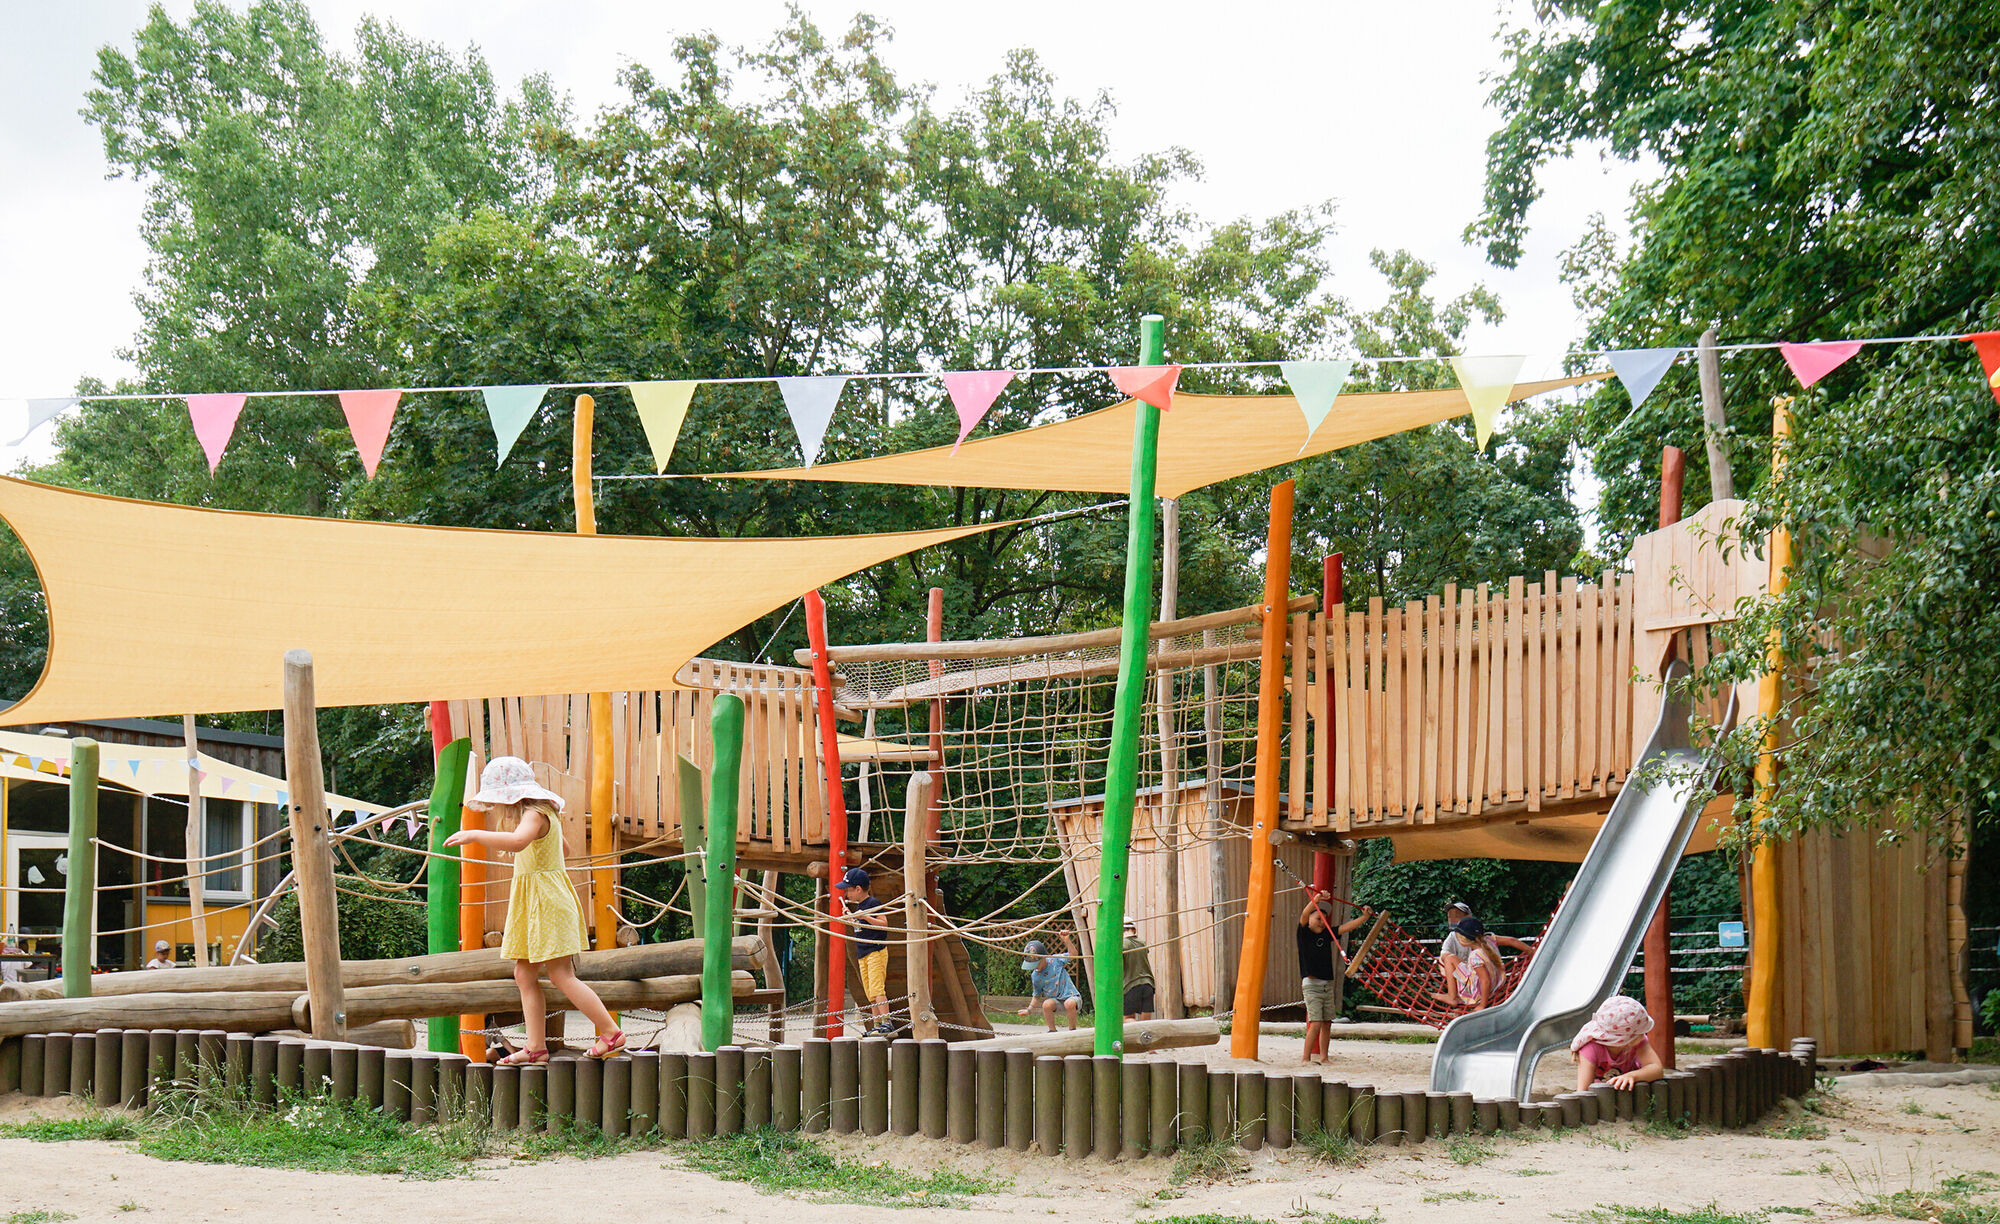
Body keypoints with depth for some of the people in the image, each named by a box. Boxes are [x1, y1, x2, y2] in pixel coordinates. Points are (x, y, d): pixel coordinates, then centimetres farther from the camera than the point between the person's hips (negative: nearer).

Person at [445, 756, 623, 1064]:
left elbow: (518, 841, -40)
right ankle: (536, 1045, 9)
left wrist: (474, 835, -35)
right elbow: (563, 846, 36)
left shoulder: (534, 815, -16)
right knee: (524, 975, 7)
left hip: (548, 902, -11)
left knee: (561, 975, -9)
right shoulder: (540, 815, 17)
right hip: (531, 905, 11)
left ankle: (611, 1032, -5)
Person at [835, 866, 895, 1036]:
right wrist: (851, 917, 19)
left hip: (877, 951, -9)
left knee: (877, 989, -17)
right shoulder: (858, 906, 18)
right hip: (862, 955, 9)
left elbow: (884, 924, -17)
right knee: (870, 993, 7)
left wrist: (865, 917, -22)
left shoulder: (873, 903, -9)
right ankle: (877, 1026, 9)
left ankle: (886, 1023, -20)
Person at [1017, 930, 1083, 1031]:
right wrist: (1029, 1009, 1)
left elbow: (1073, 954, -6)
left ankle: (1072, 1029, -14)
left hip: (1071, 997, -2)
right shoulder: (1035, 976, 0)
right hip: (1055, 1000, 2)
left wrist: (1066, 940, -20)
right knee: (1046, 1005, -32)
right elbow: (1037, 995, 12)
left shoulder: (1056, 960, -6)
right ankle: (1052, 1030, -10)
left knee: (1070, 1004, -38)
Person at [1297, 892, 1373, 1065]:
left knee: (1327, 1023, 8)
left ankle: (1323, 1058, 18)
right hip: (1311, 984, -6)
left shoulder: (1327, 934, 13)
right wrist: (1317, 898, -32)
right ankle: (1306, 1059, -7)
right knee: (1316, 1023, -12)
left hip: (1328, 985, 6)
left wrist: (1364, 917, 6)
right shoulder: (1304, 933, -3)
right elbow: (1304, 915, -19)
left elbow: (1346, 927, 14)